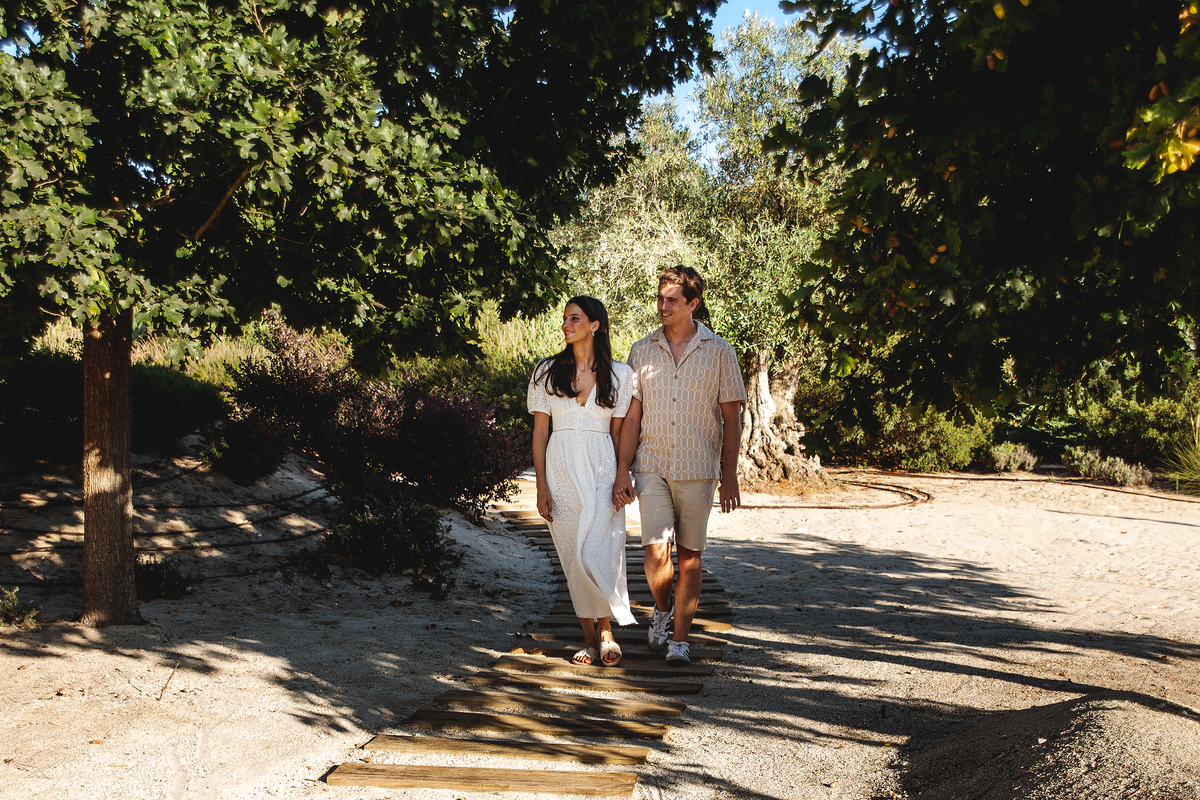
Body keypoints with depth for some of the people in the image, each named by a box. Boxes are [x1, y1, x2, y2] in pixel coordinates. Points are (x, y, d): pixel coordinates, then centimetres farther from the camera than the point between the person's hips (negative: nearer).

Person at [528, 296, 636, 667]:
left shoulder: (619, 374, 5)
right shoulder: (547, 372, 7)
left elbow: (618, 432, 5)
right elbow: (540, 432, 5)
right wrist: (542, 487, -1)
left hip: (601, 472, -2)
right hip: (561, 470, 2)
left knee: (593, 556, -13)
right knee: (573, 559, 5)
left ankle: (606, 629, 8)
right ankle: (590, 638, 17)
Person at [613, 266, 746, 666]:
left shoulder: (719, 352, 1)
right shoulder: (642, 352, 6)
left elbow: (731, 418, 3)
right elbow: (631, 417, 6)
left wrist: (730, 476, 0)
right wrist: (622, 472, 0)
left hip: (698, 470, -1)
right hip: (652, 467, 1)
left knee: (689, 556, 4)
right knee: (656, 552, -9)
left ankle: (680, 638, 17)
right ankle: (662, 606, 23)